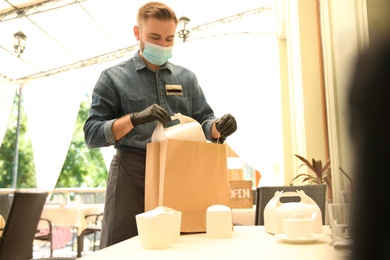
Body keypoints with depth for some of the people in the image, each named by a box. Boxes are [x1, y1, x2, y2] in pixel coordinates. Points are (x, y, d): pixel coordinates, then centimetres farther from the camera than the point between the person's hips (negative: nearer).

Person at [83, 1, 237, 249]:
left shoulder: (186, 77, 14)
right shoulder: (114, 77, 4)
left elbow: (203, 123, 11)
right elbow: (92, 134, -4)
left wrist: (219, 127, -12)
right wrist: (135, 118, -19)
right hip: (133, 173, -3)